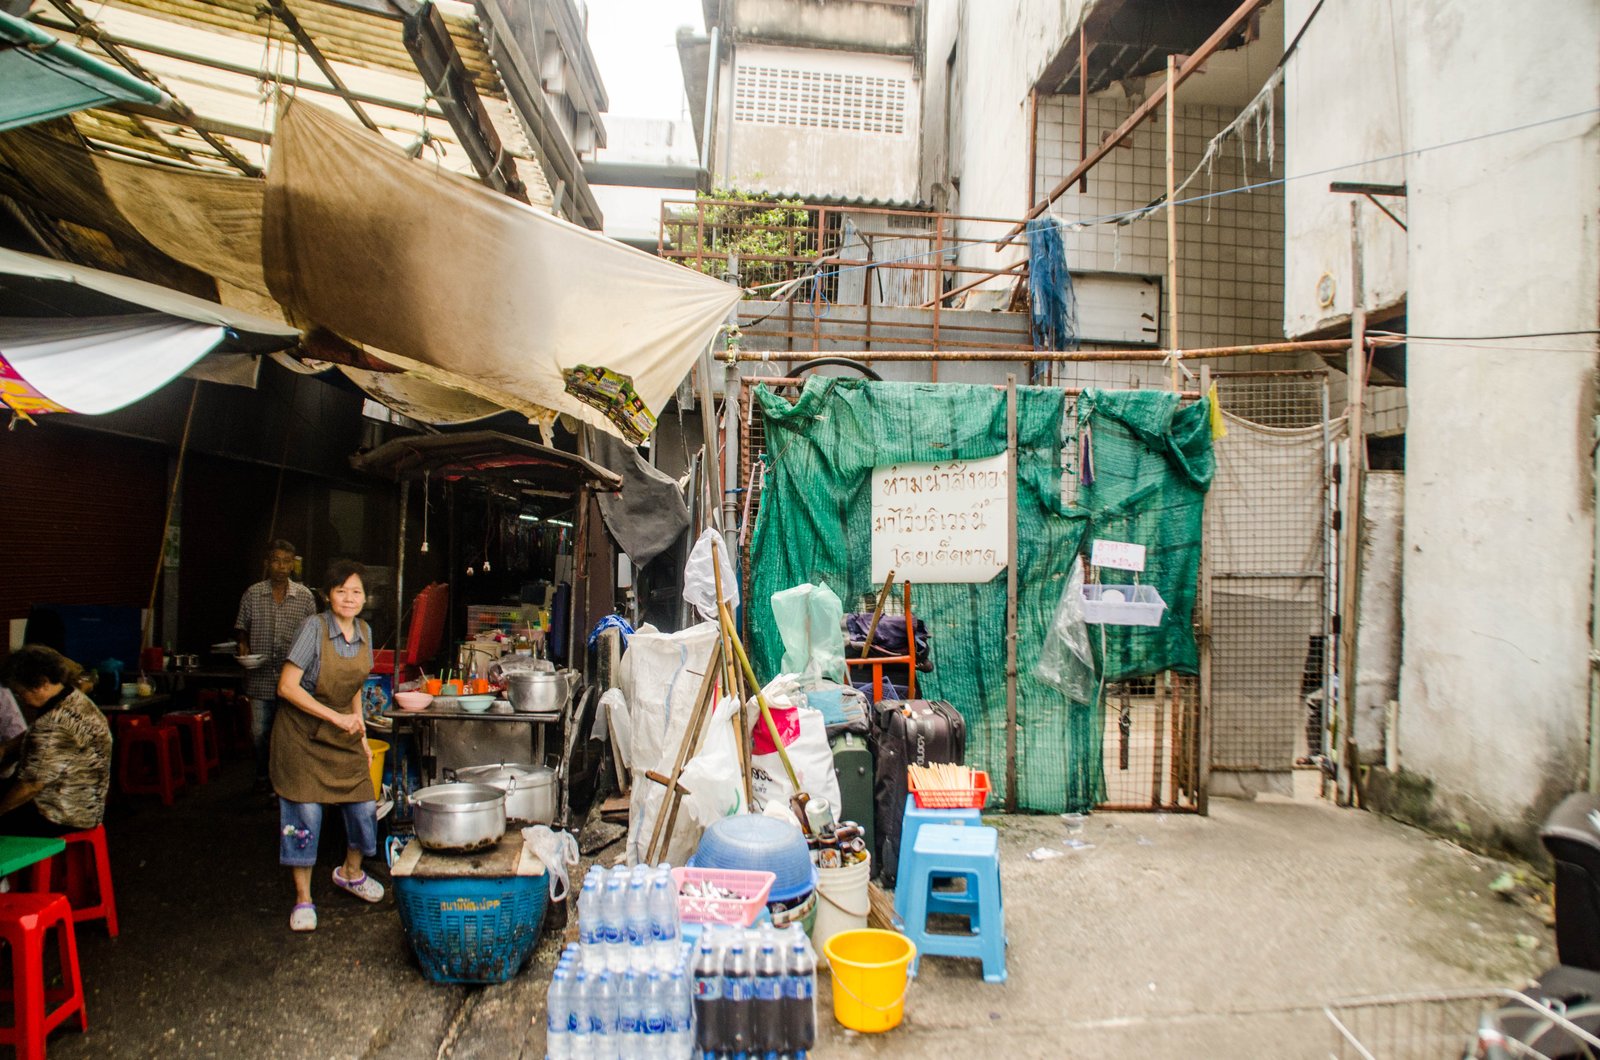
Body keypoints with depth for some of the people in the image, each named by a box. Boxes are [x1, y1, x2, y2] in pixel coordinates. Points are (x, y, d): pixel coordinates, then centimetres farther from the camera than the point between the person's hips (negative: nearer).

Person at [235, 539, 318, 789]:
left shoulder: (304, 596, 1)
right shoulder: (252, 594, 2)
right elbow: (241, 627, 11)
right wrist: (243, 646, -7)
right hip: (261, 677, 1)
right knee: (259, 731, 9)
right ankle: (262, 776, 28)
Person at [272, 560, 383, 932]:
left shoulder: (364, 632, 1)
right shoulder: (314, 627, -18)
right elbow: (287, 687, -20)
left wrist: (360, 733, 10)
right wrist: (336, 718, -22)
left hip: (343, 734, 6)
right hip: (303, 733, -5)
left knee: (363, 806, 6)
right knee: (305, 813, -2)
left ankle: (351, 873, 33)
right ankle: (303, 898, 16)